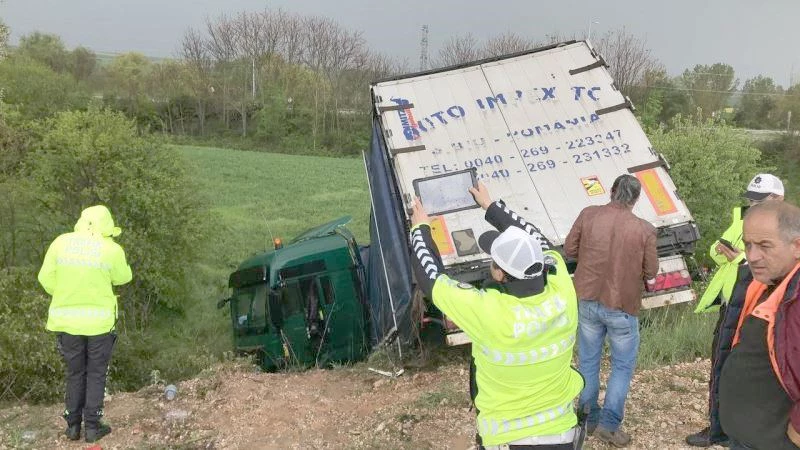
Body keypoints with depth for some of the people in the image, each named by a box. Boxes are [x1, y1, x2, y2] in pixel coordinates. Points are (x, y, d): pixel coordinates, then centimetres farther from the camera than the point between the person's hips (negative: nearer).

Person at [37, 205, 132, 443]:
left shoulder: (61, 242, -3)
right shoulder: (111, 249, -10)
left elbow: (46, 278, 1)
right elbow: (123, 278, 5)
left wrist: (65, 297, 15)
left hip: (67, 320, 3)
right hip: (99, 321, -3)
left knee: (74, 373, 17)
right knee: (96, 374, 11)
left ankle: (73, 426, 22)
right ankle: (92, 426, 13)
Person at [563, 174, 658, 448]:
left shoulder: (588, 214, -7)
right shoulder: (644, 229, -12)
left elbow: (569, 250, 1)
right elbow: (651, 272, -3)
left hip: (587, 300, 3)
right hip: (622, 306, -3)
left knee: (588, 361, 17)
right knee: (623, 366, 14)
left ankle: (588, 418, 27)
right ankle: (609, 424, 12)